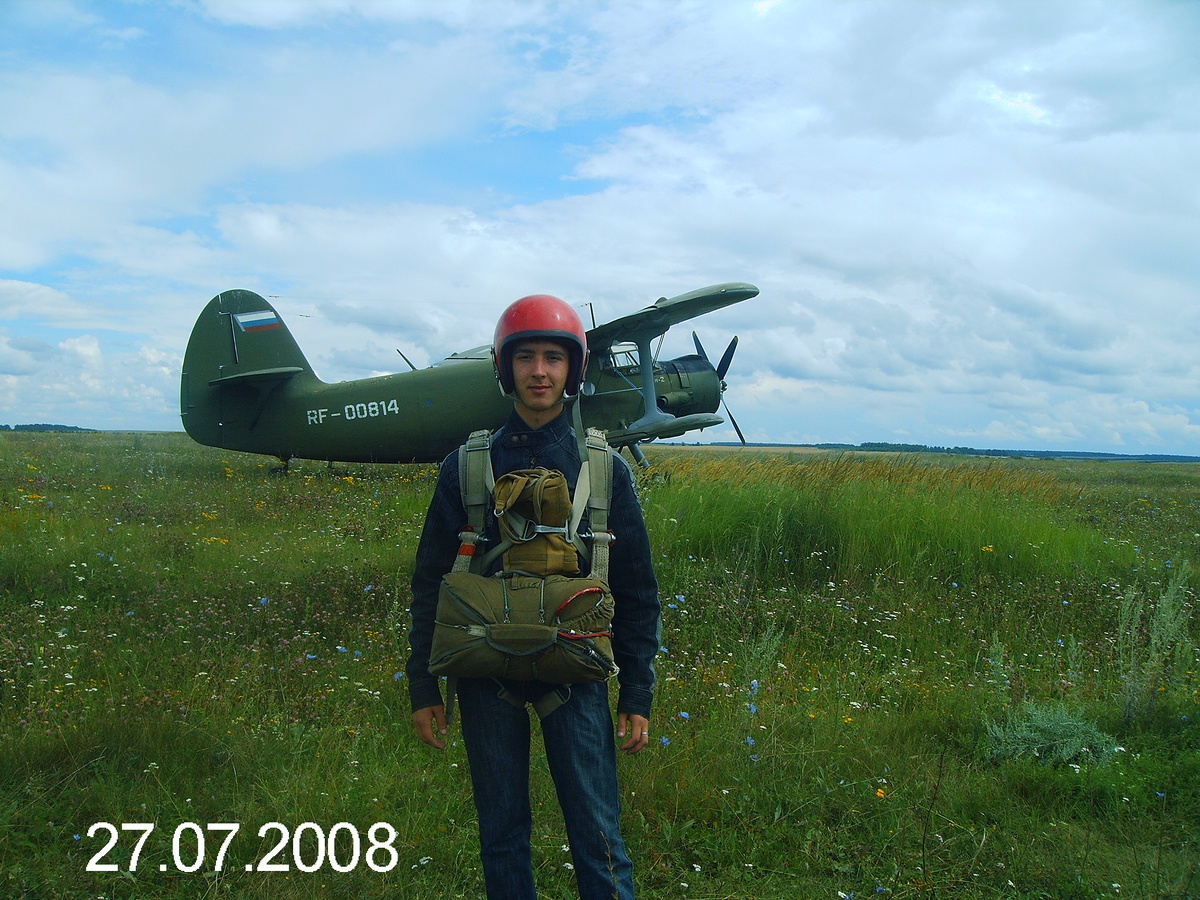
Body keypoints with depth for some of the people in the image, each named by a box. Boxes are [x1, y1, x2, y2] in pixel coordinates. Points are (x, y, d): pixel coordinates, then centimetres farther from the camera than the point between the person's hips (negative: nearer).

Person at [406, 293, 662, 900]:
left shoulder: (605, 469, 1)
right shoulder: (466, 467, 2)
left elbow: (636, 592, 4)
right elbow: (430, 583, 6)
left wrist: (638, 696, 1)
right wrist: (423, 689, 4)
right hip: (487, 678, 1)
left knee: (598, 837, 2)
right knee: (501, 834, 12)